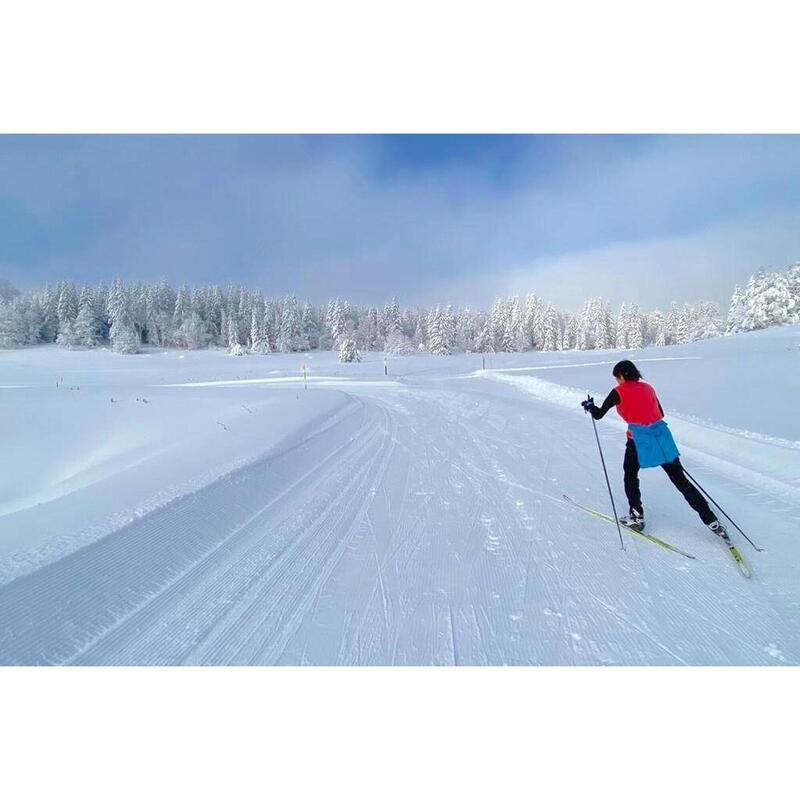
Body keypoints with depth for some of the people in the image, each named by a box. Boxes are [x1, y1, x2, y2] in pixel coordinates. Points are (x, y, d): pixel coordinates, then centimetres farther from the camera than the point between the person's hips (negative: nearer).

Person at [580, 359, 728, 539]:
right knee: (680, 479, 12)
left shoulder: (619, 392, -3)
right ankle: (712, 521, 12)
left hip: (639, 440, -5)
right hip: (662, 436, 5)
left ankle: (636, 517, 20)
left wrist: (589, 406, 19)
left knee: (630, 474, 20)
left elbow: (598, 414, 0)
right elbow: (660, 413, 22)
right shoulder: (648, 387, 14)